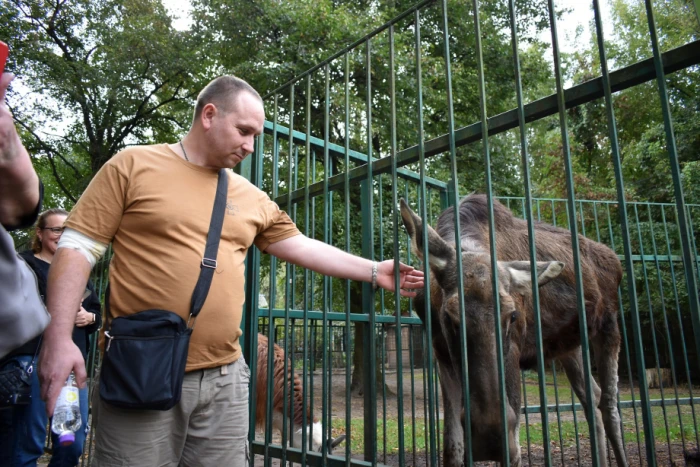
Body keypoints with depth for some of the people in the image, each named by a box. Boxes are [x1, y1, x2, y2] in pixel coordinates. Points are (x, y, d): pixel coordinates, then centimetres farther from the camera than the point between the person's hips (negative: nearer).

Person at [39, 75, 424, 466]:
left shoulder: (251, 197, 11)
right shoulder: (133, 165, -1)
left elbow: (302, 247, 15)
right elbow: (77, 249, -3)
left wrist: (374, 271, 14)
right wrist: (59, 338, -13)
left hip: (225, 378, 4)